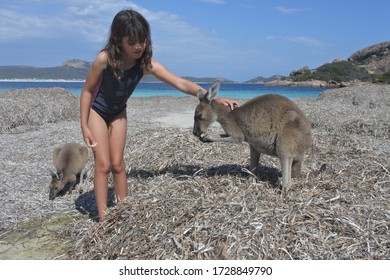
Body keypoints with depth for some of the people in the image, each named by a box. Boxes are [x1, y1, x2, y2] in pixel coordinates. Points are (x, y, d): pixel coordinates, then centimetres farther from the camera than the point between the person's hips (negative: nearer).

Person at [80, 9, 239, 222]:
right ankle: (103, 217, -1)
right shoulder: (104, 59, -32)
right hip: (96, 111, -3)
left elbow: (180, 83, -25)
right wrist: (84, 126, -18)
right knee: (103, 164, -8)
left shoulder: (147, 63, -23)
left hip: (118, 114, 3)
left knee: (117, 163, 5)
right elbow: (87, 91, -19)